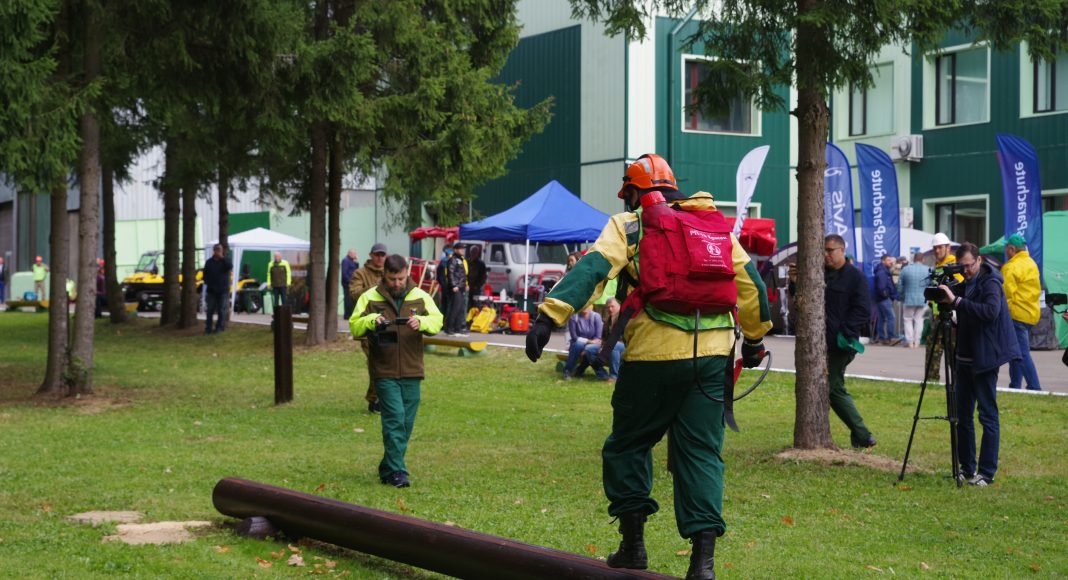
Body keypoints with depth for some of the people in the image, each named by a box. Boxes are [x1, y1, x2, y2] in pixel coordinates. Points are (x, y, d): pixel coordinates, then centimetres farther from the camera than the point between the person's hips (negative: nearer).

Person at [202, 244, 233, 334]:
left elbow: (230, 267, -19)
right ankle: (208, 328, 2)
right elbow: (205, 274, 14)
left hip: (223, 290, -2)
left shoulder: (225, 260, 4)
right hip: (211, 290, 2)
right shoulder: (209, 262, 11)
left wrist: (222, 258, -18)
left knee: (221, 310, 0)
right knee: (210, 310, 0)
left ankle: (220, 327, 5)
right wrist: (207, 283, -2)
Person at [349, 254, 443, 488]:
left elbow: (437, 320, -1)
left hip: (411, 372, 3)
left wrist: (421, 322, -21)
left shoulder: (420, 297, 6)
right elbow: (354, 326, 0)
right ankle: (397, 472, -10)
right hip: (384, 372, -3)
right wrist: (371, 320, -20)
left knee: (406, 422, 7)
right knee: (394, 419, -12)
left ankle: (388, 468, 21)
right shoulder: (370, 298, 1)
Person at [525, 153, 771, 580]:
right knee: (701, 451, 7)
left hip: (654, 353, -3)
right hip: (712, 355, 3)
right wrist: (754, 337, 29)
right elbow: (749, 281, 18)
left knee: (628, 444, 14)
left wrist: (549, 317, -19)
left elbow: (591, 270, -11)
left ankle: (633, 542, 17)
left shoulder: (628, 225, 5)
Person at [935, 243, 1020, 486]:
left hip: (984, 358, -8)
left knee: (988, 416, -4)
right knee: (963, 415, 10)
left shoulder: (990, 283, -12)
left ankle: (987, 473, -1)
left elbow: (990, 311, -29)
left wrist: (956, 301, -31)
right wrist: (946, 301, -1)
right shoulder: (965, 283, 13)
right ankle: (967, 468, 18)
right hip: (965, 357, 8)